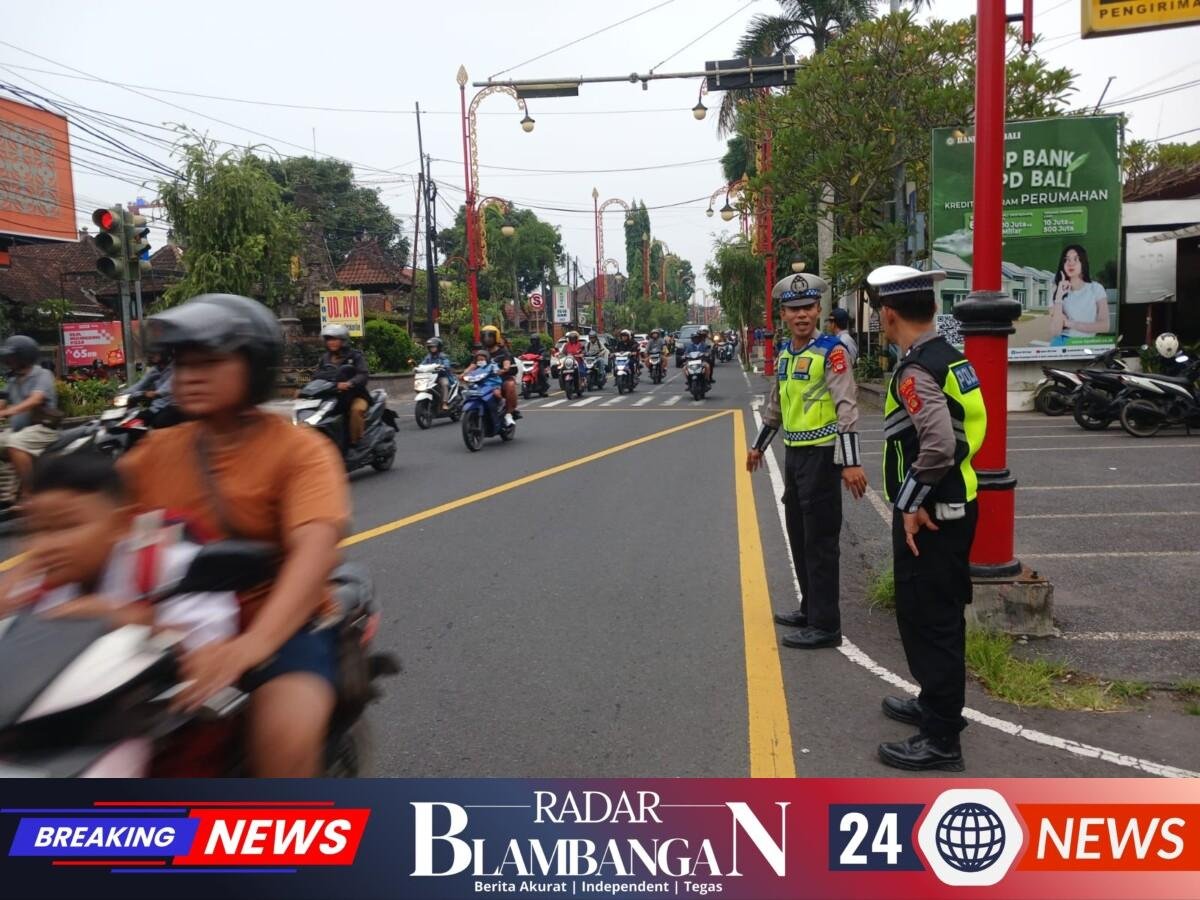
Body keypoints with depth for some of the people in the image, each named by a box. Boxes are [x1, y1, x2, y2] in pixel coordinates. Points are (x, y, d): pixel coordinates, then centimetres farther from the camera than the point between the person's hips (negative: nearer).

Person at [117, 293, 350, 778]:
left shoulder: (301, 449, -8)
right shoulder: (158, 449, 9)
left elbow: (315, 550, -24)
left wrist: (253, 643, -40)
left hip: (280, 627, -5)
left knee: (288, 734, -32)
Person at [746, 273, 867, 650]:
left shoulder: (832, 351, -13)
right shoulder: (784, 353, 11)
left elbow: (846, 408, -20)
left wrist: (850, 462, -26)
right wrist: (759, 446, 31)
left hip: (821, 455, -8)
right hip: (794, 453, 9)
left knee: (820, 541, -4)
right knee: (798, 537, 16)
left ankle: (825, 625, 5)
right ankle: (810, 609, 30)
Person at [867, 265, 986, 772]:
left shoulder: (914, 372, -20)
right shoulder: (948, 358, 10)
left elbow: (938, 443, -34)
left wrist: (911, 505, -22)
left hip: (928, 519, -10)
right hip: (954, 508, 10)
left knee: (928, 621, 0)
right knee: (940, 616, 22)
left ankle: (941, 739, 10)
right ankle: (937, 703, 38)